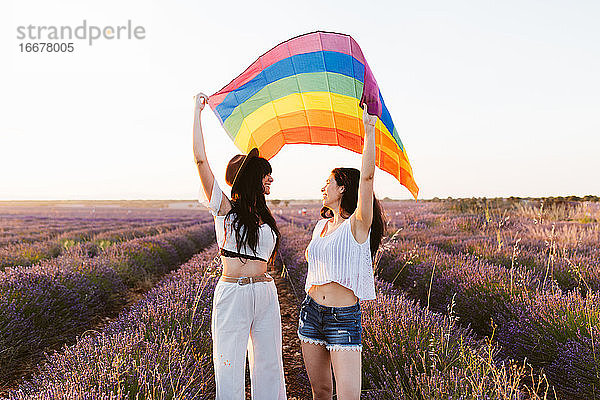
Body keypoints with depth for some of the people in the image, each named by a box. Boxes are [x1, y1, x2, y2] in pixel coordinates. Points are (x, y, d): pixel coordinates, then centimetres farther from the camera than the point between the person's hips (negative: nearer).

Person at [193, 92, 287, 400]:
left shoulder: (264, 216, 15)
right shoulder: (225, 207, -3)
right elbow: (200, 160, -10)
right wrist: (198, 112, -4)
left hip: (265, 294, 5)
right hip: (232, 294, -5)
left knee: (269, 368, 11)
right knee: (231, 369, 3)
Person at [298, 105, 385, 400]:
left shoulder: (357, 225, -9)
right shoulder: (321, 226, 12)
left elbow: (367, 176, -24)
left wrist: (369, 131, -27)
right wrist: (312, 254, 11)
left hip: (344, 319, -6)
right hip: (311, 311, 6)